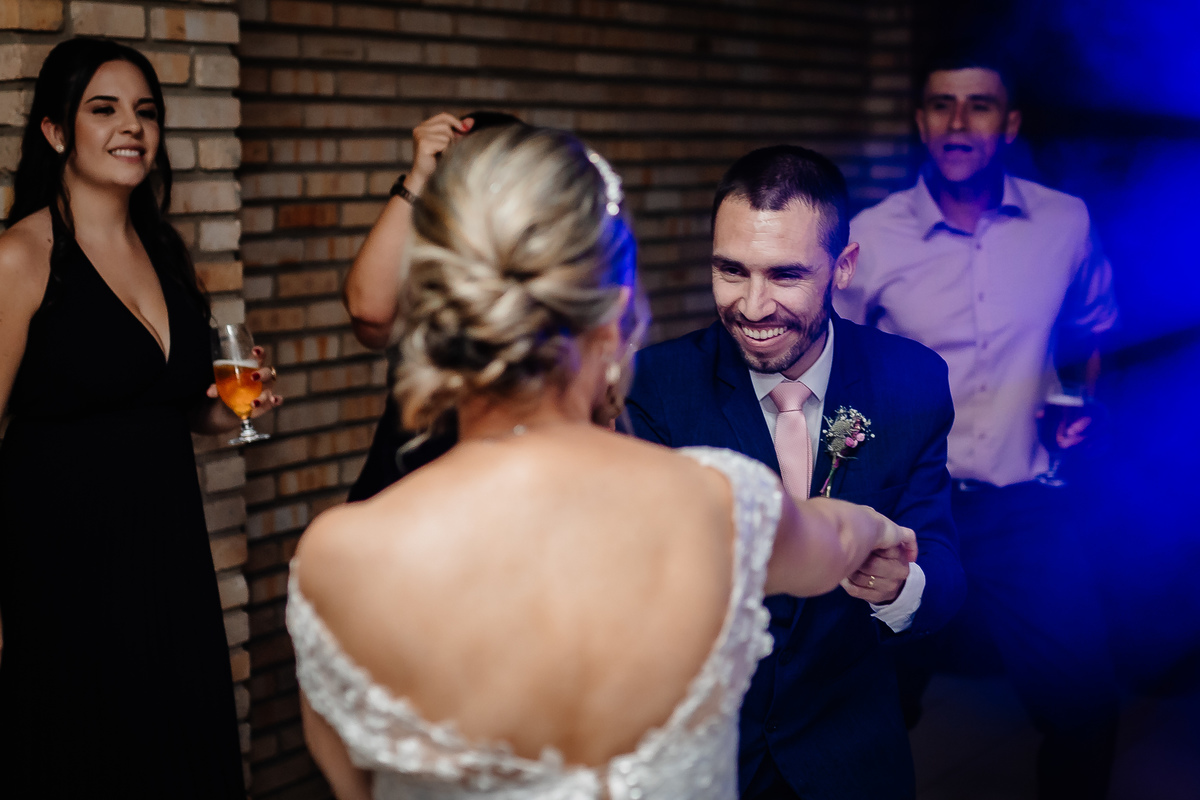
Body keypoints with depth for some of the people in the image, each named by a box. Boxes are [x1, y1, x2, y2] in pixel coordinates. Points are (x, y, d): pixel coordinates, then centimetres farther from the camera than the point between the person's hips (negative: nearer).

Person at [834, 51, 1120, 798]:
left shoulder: (1066, 223, -1)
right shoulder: (871, 236, -6)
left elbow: (1091, 332, 19)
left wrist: (1081, 403, 4)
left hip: (1031, 509, 1)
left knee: (1084, 706, 4)